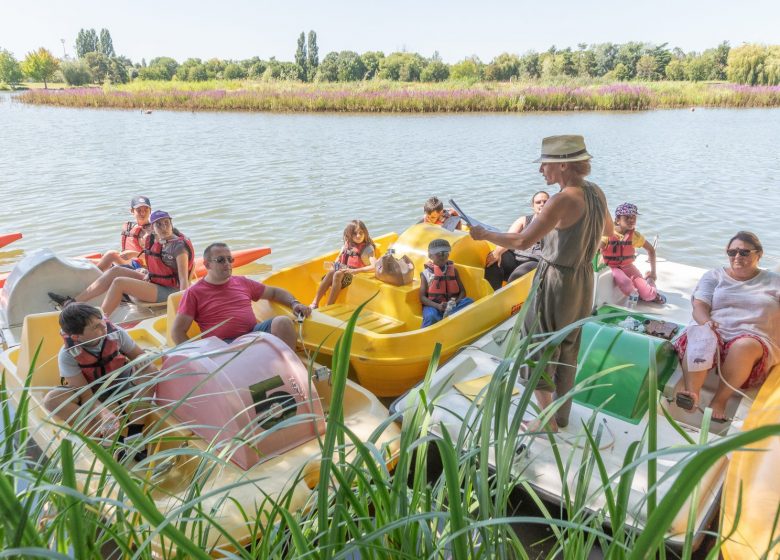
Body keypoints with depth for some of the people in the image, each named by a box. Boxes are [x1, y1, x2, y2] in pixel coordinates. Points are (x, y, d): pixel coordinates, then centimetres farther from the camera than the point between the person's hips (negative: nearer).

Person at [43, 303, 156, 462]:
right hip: (92, 392, 0)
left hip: (121, 385, 1)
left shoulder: (115, 333, -22)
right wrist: (104, 413, -44)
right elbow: (86, 395, -24)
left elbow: (139, 355, -6)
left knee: (150, 371, -29)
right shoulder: (68, 355, -25)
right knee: (51, 400, -29)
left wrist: (143, 362, -32)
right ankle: (110, 438, -29)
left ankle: (133, 436, -28)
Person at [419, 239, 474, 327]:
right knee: (431, 317, -37)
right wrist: (438, 306, -21)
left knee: (469, 301, -24)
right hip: (433, 305, -3)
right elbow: (422, 297, -5)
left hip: (451, 305, 3)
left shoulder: (453, 270, 11)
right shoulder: (426, 273, 1)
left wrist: (456, 302, -15)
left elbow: (462, 291, 8)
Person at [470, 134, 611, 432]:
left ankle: (548, 421, 21)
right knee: (567, 351, 20)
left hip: (554, 282, -8)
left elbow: (523, 241, -27)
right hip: (583, 281, 8)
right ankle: (562, 416, 35)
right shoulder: (596, 193, 1)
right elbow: (609, 231, 19)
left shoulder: (564, 199, -24)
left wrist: (484, 234, -15)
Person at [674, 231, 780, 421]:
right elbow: (699, 307, 1)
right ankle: (691, 392, -49)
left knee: (744, 346, -38)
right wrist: (706, 323, -22)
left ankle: (720, 400, -35)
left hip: (754, 340, 0)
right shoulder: (714, 276, 17)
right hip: (714, 332, 0)